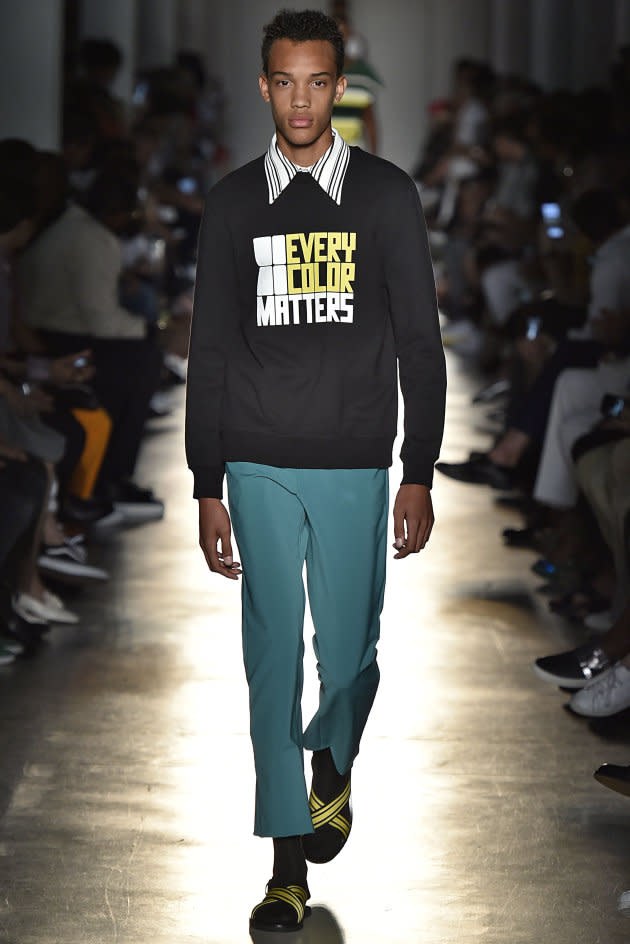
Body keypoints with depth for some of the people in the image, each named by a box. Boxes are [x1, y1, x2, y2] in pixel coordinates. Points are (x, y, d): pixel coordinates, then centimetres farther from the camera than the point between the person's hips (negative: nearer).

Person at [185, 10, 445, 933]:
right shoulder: (233, 203, 5)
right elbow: (210, 354, 7)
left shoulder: (387, 194, 1)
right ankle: (291, 866, 7)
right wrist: (208, 490, 4)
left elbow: (420, 343, 2)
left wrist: (420, 475, -2)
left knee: (350, 651, 4)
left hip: (355, 466, -1)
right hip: (260, 469, 1)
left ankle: (333, 767, 38)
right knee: (274, 657, 0)